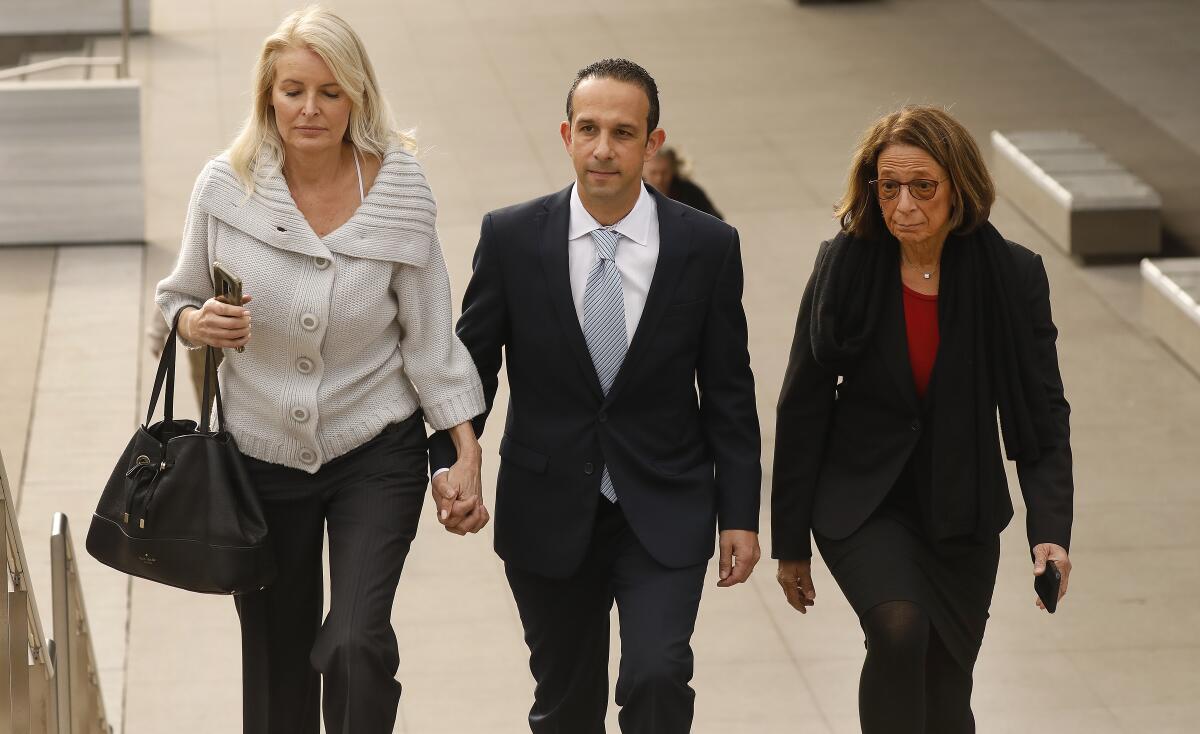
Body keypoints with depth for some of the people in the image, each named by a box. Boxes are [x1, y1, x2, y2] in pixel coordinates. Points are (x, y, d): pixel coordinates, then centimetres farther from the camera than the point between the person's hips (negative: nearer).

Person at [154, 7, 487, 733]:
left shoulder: (398, 191, -11)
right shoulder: (226, 187, -9)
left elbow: (430, 333, -4)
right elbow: (179, 296, 5)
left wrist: (467, 451, -8)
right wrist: (196, 325, -18)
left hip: (377, 455, -2)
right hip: (262, 454, 2)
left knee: (357, 643, -17)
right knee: (276, 665, 12)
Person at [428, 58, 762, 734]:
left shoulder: (708, 246, -6)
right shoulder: (511, 238, -6)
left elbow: (729, 391, 1)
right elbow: (470, 364, 1)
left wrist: (740, 514, 0)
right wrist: (450, 465, -14)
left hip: (663, 514, -1)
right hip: (548, 517, 1)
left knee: (657, 678, -19)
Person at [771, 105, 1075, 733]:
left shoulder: (1013, 276, -10)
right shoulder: (845, 268, -11)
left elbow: (1042, 415, -7)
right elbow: (803, 408, -3)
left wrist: (1050, 531, -22)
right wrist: (790, 542, 0)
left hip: (962, 513, 2)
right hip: (861, 500, -2)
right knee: (899, 627, -29)